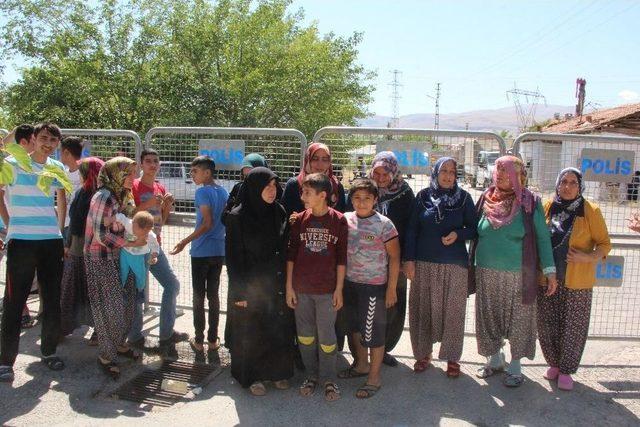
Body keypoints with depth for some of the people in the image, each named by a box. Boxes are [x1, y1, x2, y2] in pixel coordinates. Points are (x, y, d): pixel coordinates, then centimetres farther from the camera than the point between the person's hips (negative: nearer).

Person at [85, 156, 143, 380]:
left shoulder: (123, 196, 8)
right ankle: (106, 355, 14)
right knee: (110, 307, -1)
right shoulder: (104, 197, -17)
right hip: (102, 259, -8)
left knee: (127, 303, 11)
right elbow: (101, 235, -20)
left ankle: (119, 344, 30)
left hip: (119, 258, 8)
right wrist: (130, 243, -18)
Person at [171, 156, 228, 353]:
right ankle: (213, 340, 18)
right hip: (219, 251, 6)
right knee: (213, 294, 13)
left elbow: (207, 223, -20)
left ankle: (199, 341, 13)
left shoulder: (202, 192, -14)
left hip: (201, 252, -6)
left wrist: (185, 242, -18)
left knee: (198, 296, 5)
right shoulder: (224, 192, 7)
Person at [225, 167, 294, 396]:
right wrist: (239, 291, -12)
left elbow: (286, 249, 7)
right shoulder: (238, 217, -11)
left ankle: (278, 371, 31)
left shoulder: (279, 212, 1)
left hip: (277, 284, 4)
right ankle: (252, 376, 26)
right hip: (251, 286, -4)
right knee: (251, 332, 9)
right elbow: (233, 257, -10)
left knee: (279, 329, 12)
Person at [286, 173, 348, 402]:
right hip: (301, 289, 3)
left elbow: (341, 258, -3)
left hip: (327, 290, -3)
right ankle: (312, 376, 29)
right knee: (305, 336, 13)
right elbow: (291, 255, 4)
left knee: (326, 337, 6)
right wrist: (289, 286, 2)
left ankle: (329, 380, 22)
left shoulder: (339, 221, -7)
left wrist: (339, 289, -4)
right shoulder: (300, 219, 0)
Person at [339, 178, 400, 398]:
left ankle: (374, 378, 18)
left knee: (373, 332, 3)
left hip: (374, 286, -5)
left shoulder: (384, 224, -12)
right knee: (356, 327, 20)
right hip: (350, 283, 5)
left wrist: (391, 289, -9)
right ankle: (362, 365, 40)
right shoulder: (346, 219, 0)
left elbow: (394, 257, -8)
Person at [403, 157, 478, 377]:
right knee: (423, 308, 6)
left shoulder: (464, 198, 2)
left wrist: (458, 234, -14)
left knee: (453, 311, 5)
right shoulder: (423, 196, 3)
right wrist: (409, 259, -2)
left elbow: (474, 228, 6)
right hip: (424, 264, 1)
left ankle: (452, 358, 20)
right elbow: (412, 229, 4)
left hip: (455, 265, 0)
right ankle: (423, 353, 23)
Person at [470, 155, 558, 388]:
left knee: (518, 319, 6)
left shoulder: (529, 203, -6)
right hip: (486, 273, 4)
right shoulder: (486, 199, 4)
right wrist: (472, 264, 12)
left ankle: (515, 365, 24)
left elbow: (542, 237, -4)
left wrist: (550, 271, -7)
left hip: (517, 275, -3)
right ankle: (495, 359, 33)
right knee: (489, 317, 13)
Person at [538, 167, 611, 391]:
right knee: (547, 324, 9)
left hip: (577, 282, -2)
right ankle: (554, 363, 30)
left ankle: (566, 370, 23)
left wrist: (588, 258, -19)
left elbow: (604, 243, 0)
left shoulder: (590, 211, -5)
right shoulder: (548, 207, 2)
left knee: (573, 326, 6)